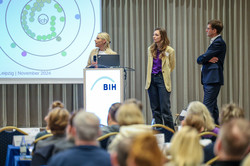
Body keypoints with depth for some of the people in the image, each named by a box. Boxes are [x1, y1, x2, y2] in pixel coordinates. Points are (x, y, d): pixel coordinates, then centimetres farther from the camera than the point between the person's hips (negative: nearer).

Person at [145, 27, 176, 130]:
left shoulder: (169, 50, -5)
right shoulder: (151, 49, 9)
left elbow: (172, 66, 8)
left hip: (162, 79, -5)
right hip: (152, 79, 5)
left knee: (165, 108, -10)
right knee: (155, 108, 7)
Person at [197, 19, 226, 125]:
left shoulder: (218, 43, -12)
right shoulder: (215, 42, 21)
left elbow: (202, 58, -18)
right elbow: (200, 60, 13)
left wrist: (201, 59, 3)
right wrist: (208, 59, -6)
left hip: (213, 79, -10)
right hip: (209, 79, 10)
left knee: (207, 107, -14)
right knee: (212, 107, 13)